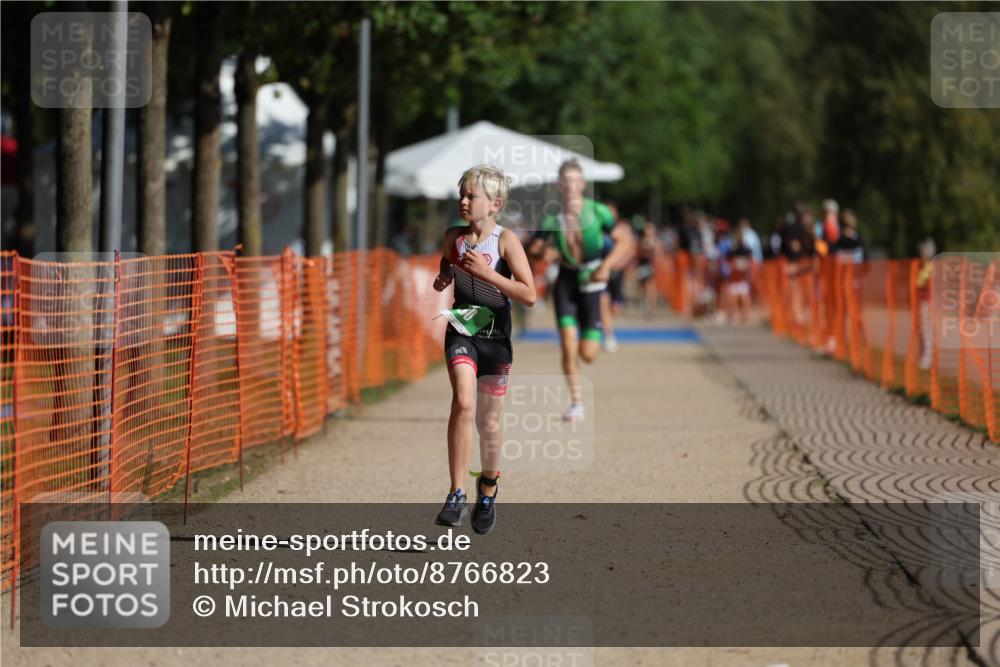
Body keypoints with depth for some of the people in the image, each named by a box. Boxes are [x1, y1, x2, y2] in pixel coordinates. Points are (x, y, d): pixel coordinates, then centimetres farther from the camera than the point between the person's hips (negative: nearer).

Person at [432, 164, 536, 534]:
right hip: (461, 330, 1)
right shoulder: (453, 237, 2)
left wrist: (486, 272, -21)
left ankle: (487, 495, 32)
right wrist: (442, 280, -1)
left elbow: (529, 295, -14)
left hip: (495, 335, -1)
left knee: (488, 421, 9)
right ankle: (456, 496, -23)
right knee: (463, 402, -22)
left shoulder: (506, 240, -9)